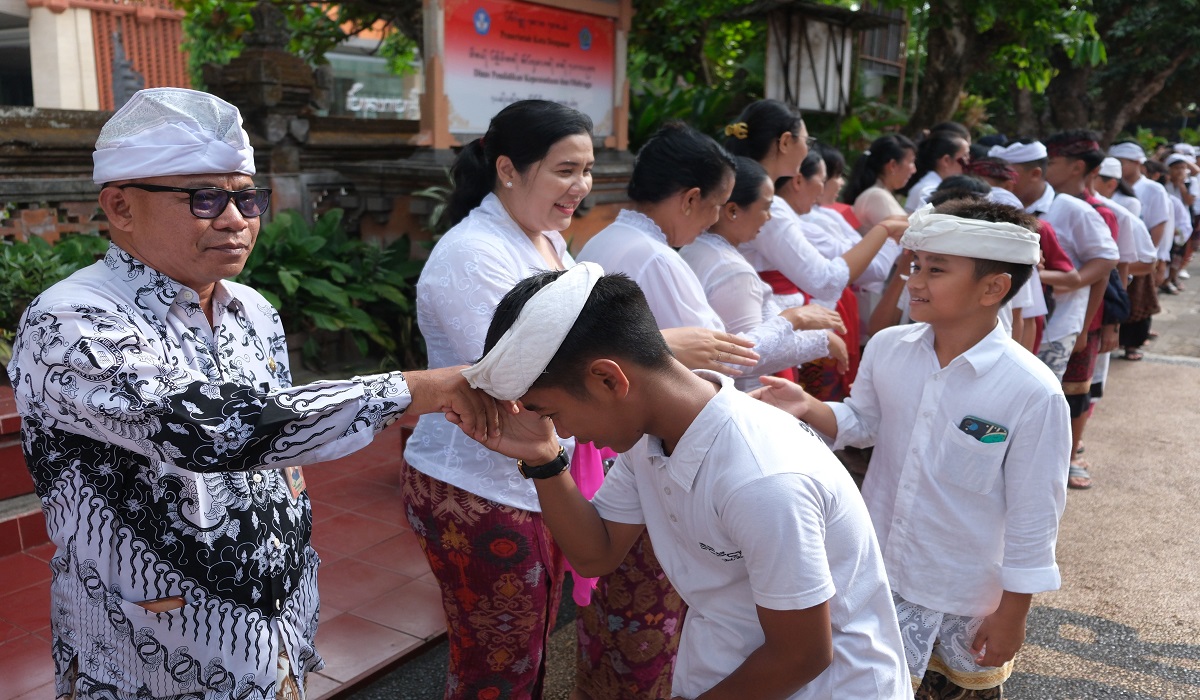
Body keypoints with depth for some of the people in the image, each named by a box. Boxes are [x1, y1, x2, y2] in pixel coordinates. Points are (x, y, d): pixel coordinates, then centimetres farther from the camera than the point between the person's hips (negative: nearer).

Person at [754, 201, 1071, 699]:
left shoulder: (1032, 391, -22)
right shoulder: (887, 348, -10)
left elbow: (1032, 516, -15)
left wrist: (1013, 612, -8)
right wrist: (807, 407, -12)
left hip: (967, 601, -3)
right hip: (879, 577, 4)